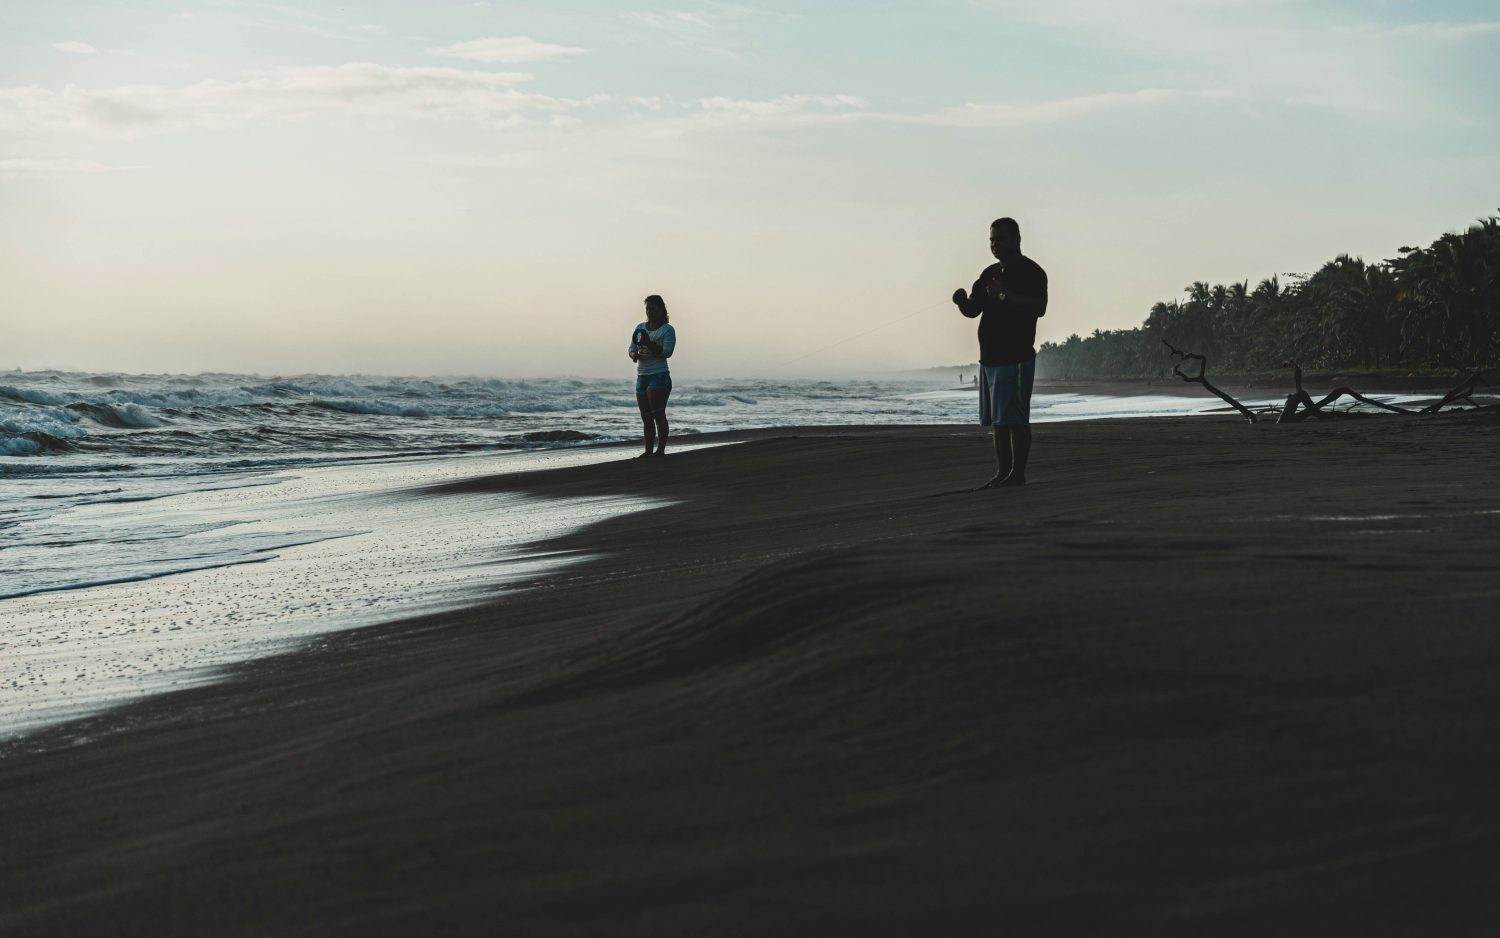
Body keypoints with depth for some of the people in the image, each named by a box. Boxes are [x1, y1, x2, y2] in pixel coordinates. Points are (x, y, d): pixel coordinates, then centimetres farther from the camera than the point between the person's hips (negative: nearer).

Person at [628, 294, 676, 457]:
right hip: (641, 376, 6)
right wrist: (634, 355, -11)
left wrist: (649, 344, -26)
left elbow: (667, 352, -14)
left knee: (658, 414, -15)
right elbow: (632, 349, 12)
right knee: (646, 417, 8)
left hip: (659, 376, -6)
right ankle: (649, 450, 12)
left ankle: (661, 449, -16)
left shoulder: (667, 329, -2)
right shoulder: (641, 328, 15)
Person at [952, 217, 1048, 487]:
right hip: (990, 356, 8)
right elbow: (973, 310, 21)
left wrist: (1004, 296, -26)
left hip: (1016, 356, -8)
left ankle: (1017, 473, -6)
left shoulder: (1031, 271, -6)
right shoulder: (990, 273, 18)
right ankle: (1002, 473, 13)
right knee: (996, 421, 9)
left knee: (1014, 419, -9)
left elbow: (1039, 308, -20)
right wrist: (962, 301, -2)